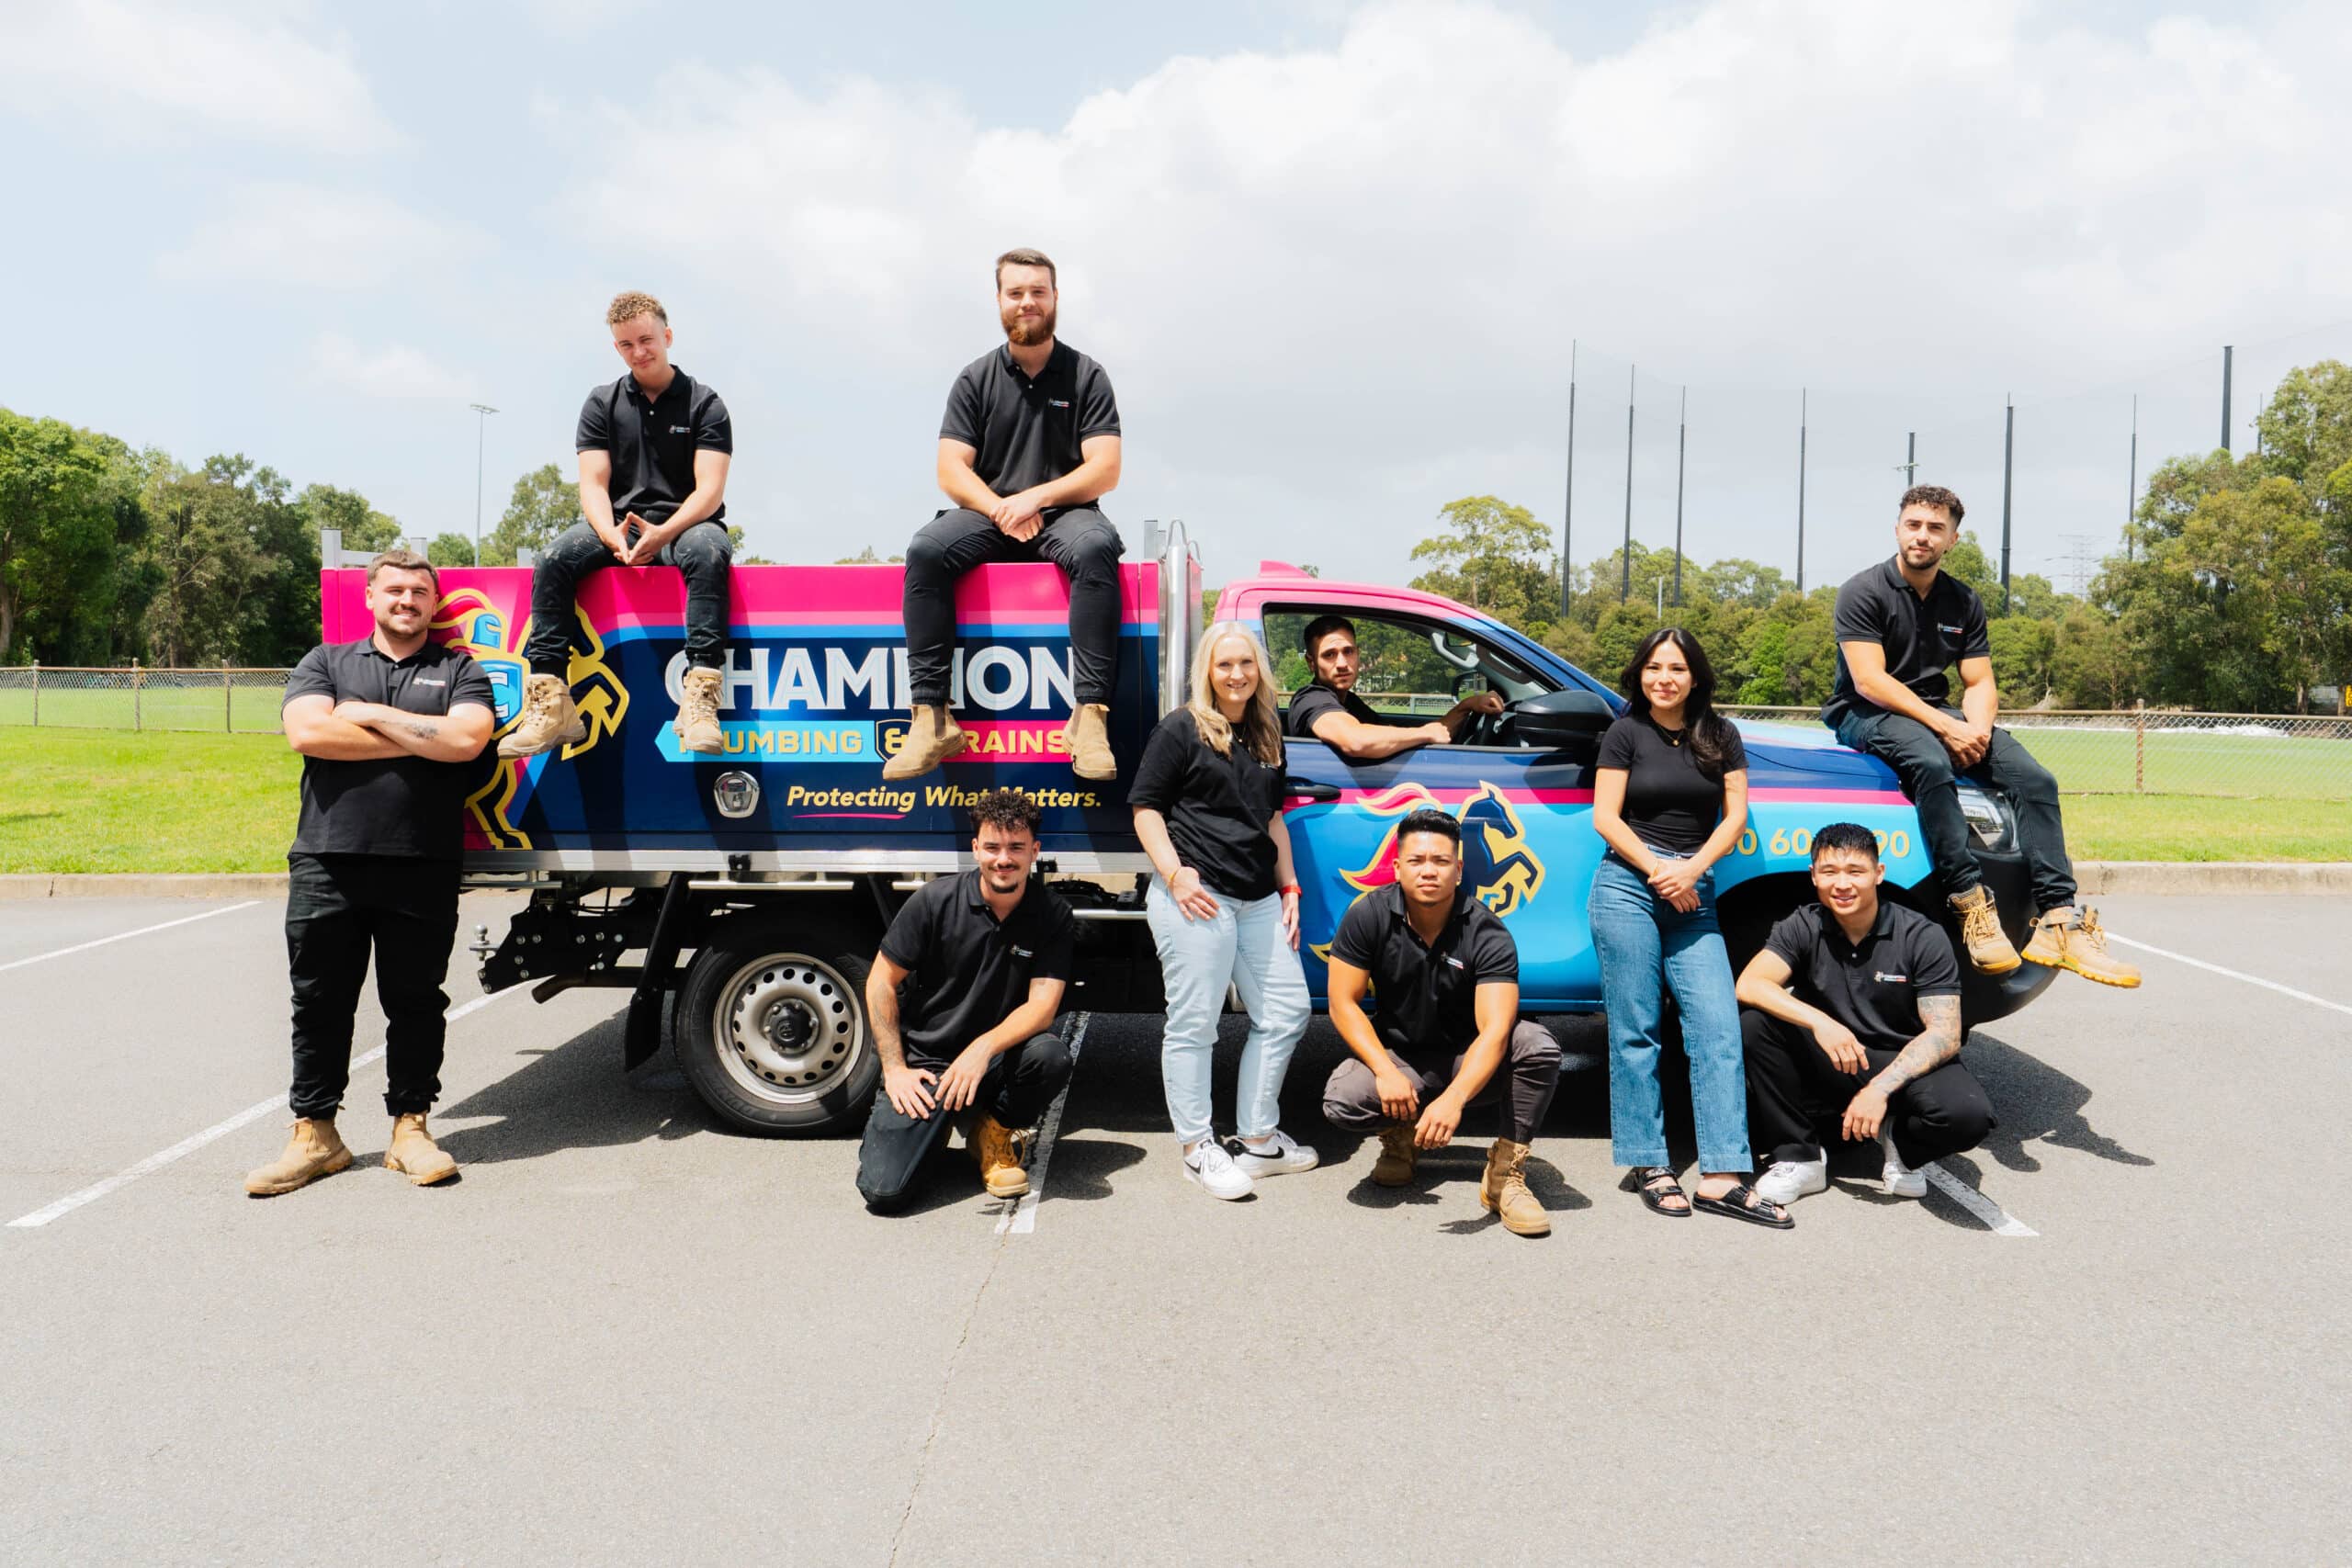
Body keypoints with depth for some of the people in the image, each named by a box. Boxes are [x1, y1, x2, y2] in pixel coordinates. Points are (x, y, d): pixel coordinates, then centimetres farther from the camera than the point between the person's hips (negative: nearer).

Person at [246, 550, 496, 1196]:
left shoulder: (459, 672, 10)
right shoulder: (325, 663, 14)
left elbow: (467, 738, -11)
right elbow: (307, 732, -6)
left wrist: (371, 714, -5)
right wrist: (424, 739, -7)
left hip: (422, 870, -1)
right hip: (327, 862, 1)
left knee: (415, 1002, 6)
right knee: (320, 1003, 8)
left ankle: (410, 1128, 18)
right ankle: (314, 1134, 19)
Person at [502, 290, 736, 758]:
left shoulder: (704, 404, 3)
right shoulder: (602, 404, 11)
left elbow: (709, 490, -9)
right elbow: (593, 484, 1)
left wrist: (664, 532, -28)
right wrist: (613, 536, -22)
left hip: (685, 525, -3)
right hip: (618, 525, 3)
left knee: (707, 550, -39)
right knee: (555, 558, -27)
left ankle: (700, 699, -48)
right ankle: (550, 701, -33)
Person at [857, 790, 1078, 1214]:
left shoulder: (1053, 916, -6)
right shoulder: (935, 901, -8)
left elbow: (1042, 1006, -14)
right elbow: (881, 982, -2)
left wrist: (983, 1048, -32)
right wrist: (895, 1069, -9)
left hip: (996, 1062, 1)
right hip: (923, 1062, -1)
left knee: (1051, 1055, -33)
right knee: (883, 1191, -18)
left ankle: (995, 1133, 0)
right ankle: (936, 1122, 17)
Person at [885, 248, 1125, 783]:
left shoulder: (1086, 376, 5)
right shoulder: (976, 379, 9)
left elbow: (1105, 472, -4)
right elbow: (951, 471, 2)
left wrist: (1035, 499, -17)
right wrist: (1001, 509, -16)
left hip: (1063, 514, -2)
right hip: (988, 516, 2)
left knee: (1095, 547, -36)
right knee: (925, 551, -28)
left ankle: (1090, 714, -38)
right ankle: (931, 718, -28)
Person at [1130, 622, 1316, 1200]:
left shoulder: (1266, 738, 18)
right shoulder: (1181, 729, -3)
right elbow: (1145, 807, -5)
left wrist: (1288, 888, 18)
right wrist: (1175, 873, -16)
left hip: (1259, 899, 8)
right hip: (1196, 895, -8)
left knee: (1286, 1011, 9)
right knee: (1194, 1022, -3)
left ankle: (1258, 1139, 22)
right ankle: (1197, 1147, 9)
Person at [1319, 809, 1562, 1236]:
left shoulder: (1487, 933, -20)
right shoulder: (1368, 917, -13)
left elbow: (1494, 1030, -31)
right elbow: (1343, 1004, -12)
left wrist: (1454, 1098, -48)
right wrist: (1386, 1073, -26)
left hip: (1470, 1062, -1)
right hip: (1399, 1056, 1)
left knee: (1537, 1044, -31)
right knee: (1342, 1099, -30)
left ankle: (1505, 1174, -15)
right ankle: (1400, 1134, 7)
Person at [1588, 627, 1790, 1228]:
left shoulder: (1719, 735, 11)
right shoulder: (1626, 733, 4)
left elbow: (1735, 816, 6)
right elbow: (1605, 818, -1)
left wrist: (1691, 869, -9)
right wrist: (1658, 871, -10)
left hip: (1693, 892, 3)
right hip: (1628, 884, -3)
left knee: (1718, 1029, -7)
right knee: (1636, 1031, -1)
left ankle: (1722, 1177, -7)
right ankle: (1648, 1164, 7)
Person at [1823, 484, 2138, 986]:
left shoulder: (1964, 602, 11)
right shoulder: (1863, 592, -7)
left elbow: (1979, 682, 8)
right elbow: (1869, 680, -17)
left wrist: (1978, 727, -16)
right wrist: (1945, 727, -24)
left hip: (1937, 712, 6)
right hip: (1865, 715, -6)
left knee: (2035, 778, -15)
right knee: (1931, 763, -39)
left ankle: (2058, 918, -21)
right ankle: (1971, 903, -38)